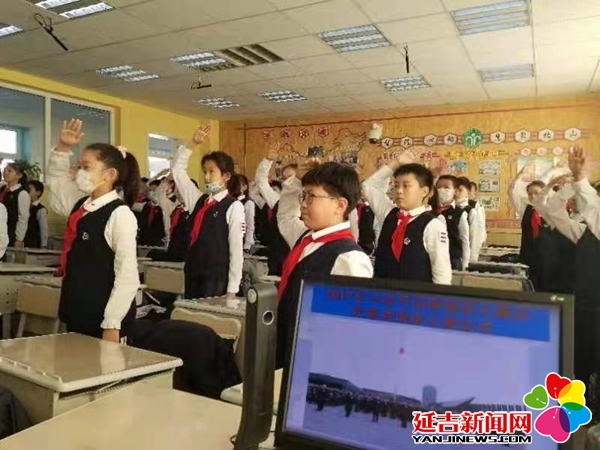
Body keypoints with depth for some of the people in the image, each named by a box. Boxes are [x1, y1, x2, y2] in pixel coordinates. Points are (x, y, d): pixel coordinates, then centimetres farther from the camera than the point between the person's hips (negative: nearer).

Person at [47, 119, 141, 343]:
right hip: (76, 313, 8)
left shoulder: (120, 214, -17)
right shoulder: (80, 205, 6)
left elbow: (128, 275, -19)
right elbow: (55, 178, 26)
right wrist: (62, 148, 10)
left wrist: (112, 324, -19)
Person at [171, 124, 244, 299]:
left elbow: (236, 249, -11)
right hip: (192, 276, 6)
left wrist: (232, 289, -12)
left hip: (217, 279, -6)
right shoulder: (198, 201, 8)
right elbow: (177, 170, 13)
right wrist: (192, 143, 3)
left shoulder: (233, 206, -9)